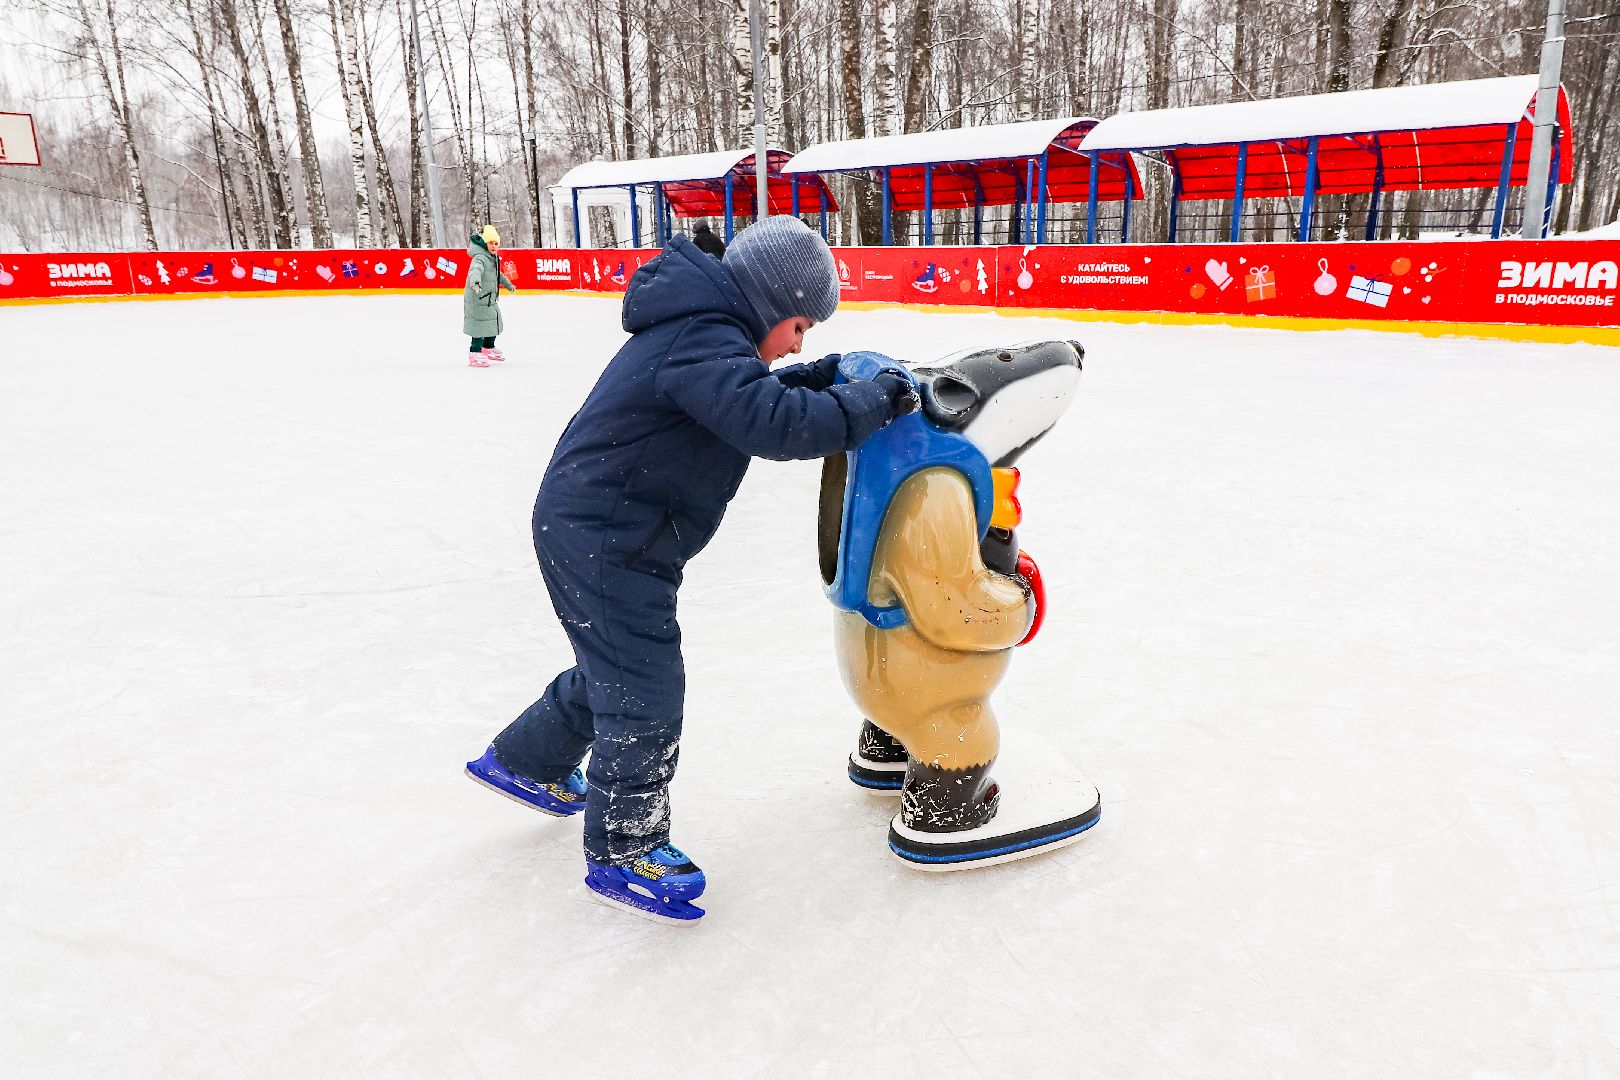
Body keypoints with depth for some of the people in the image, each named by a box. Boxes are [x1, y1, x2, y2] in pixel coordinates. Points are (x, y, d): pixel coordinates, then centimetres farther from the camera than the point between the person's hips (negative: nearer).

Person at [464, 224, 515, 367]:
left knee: (493, 324, 22)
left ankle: (488, 348, 40)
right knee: (480, 327, -10)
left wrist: (508, 285, 45)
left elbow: (497, 274, 31)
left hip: (490, 300, 10)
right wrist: (475, 282, -63)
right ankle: (475, 355, -4)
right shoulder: (480, 258, -20)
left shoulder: (493, 257, 12)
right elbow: (475, 270, -42)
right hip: (477, 300, -10)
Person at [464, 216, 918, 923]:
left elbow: (755, 399, 17)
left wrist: (833, 376, 2)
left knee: (617, 668, 26)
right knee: (646, 695, 0)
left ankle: (523, 762, 46)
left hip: (593, 530, 11)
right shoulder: (704, 342, -24)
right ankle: (622, 853, 18)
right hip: (603, 543, -11)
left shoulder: (702, 329, 9)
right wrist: (873, 401, -26)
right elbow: (775, 426, -37)